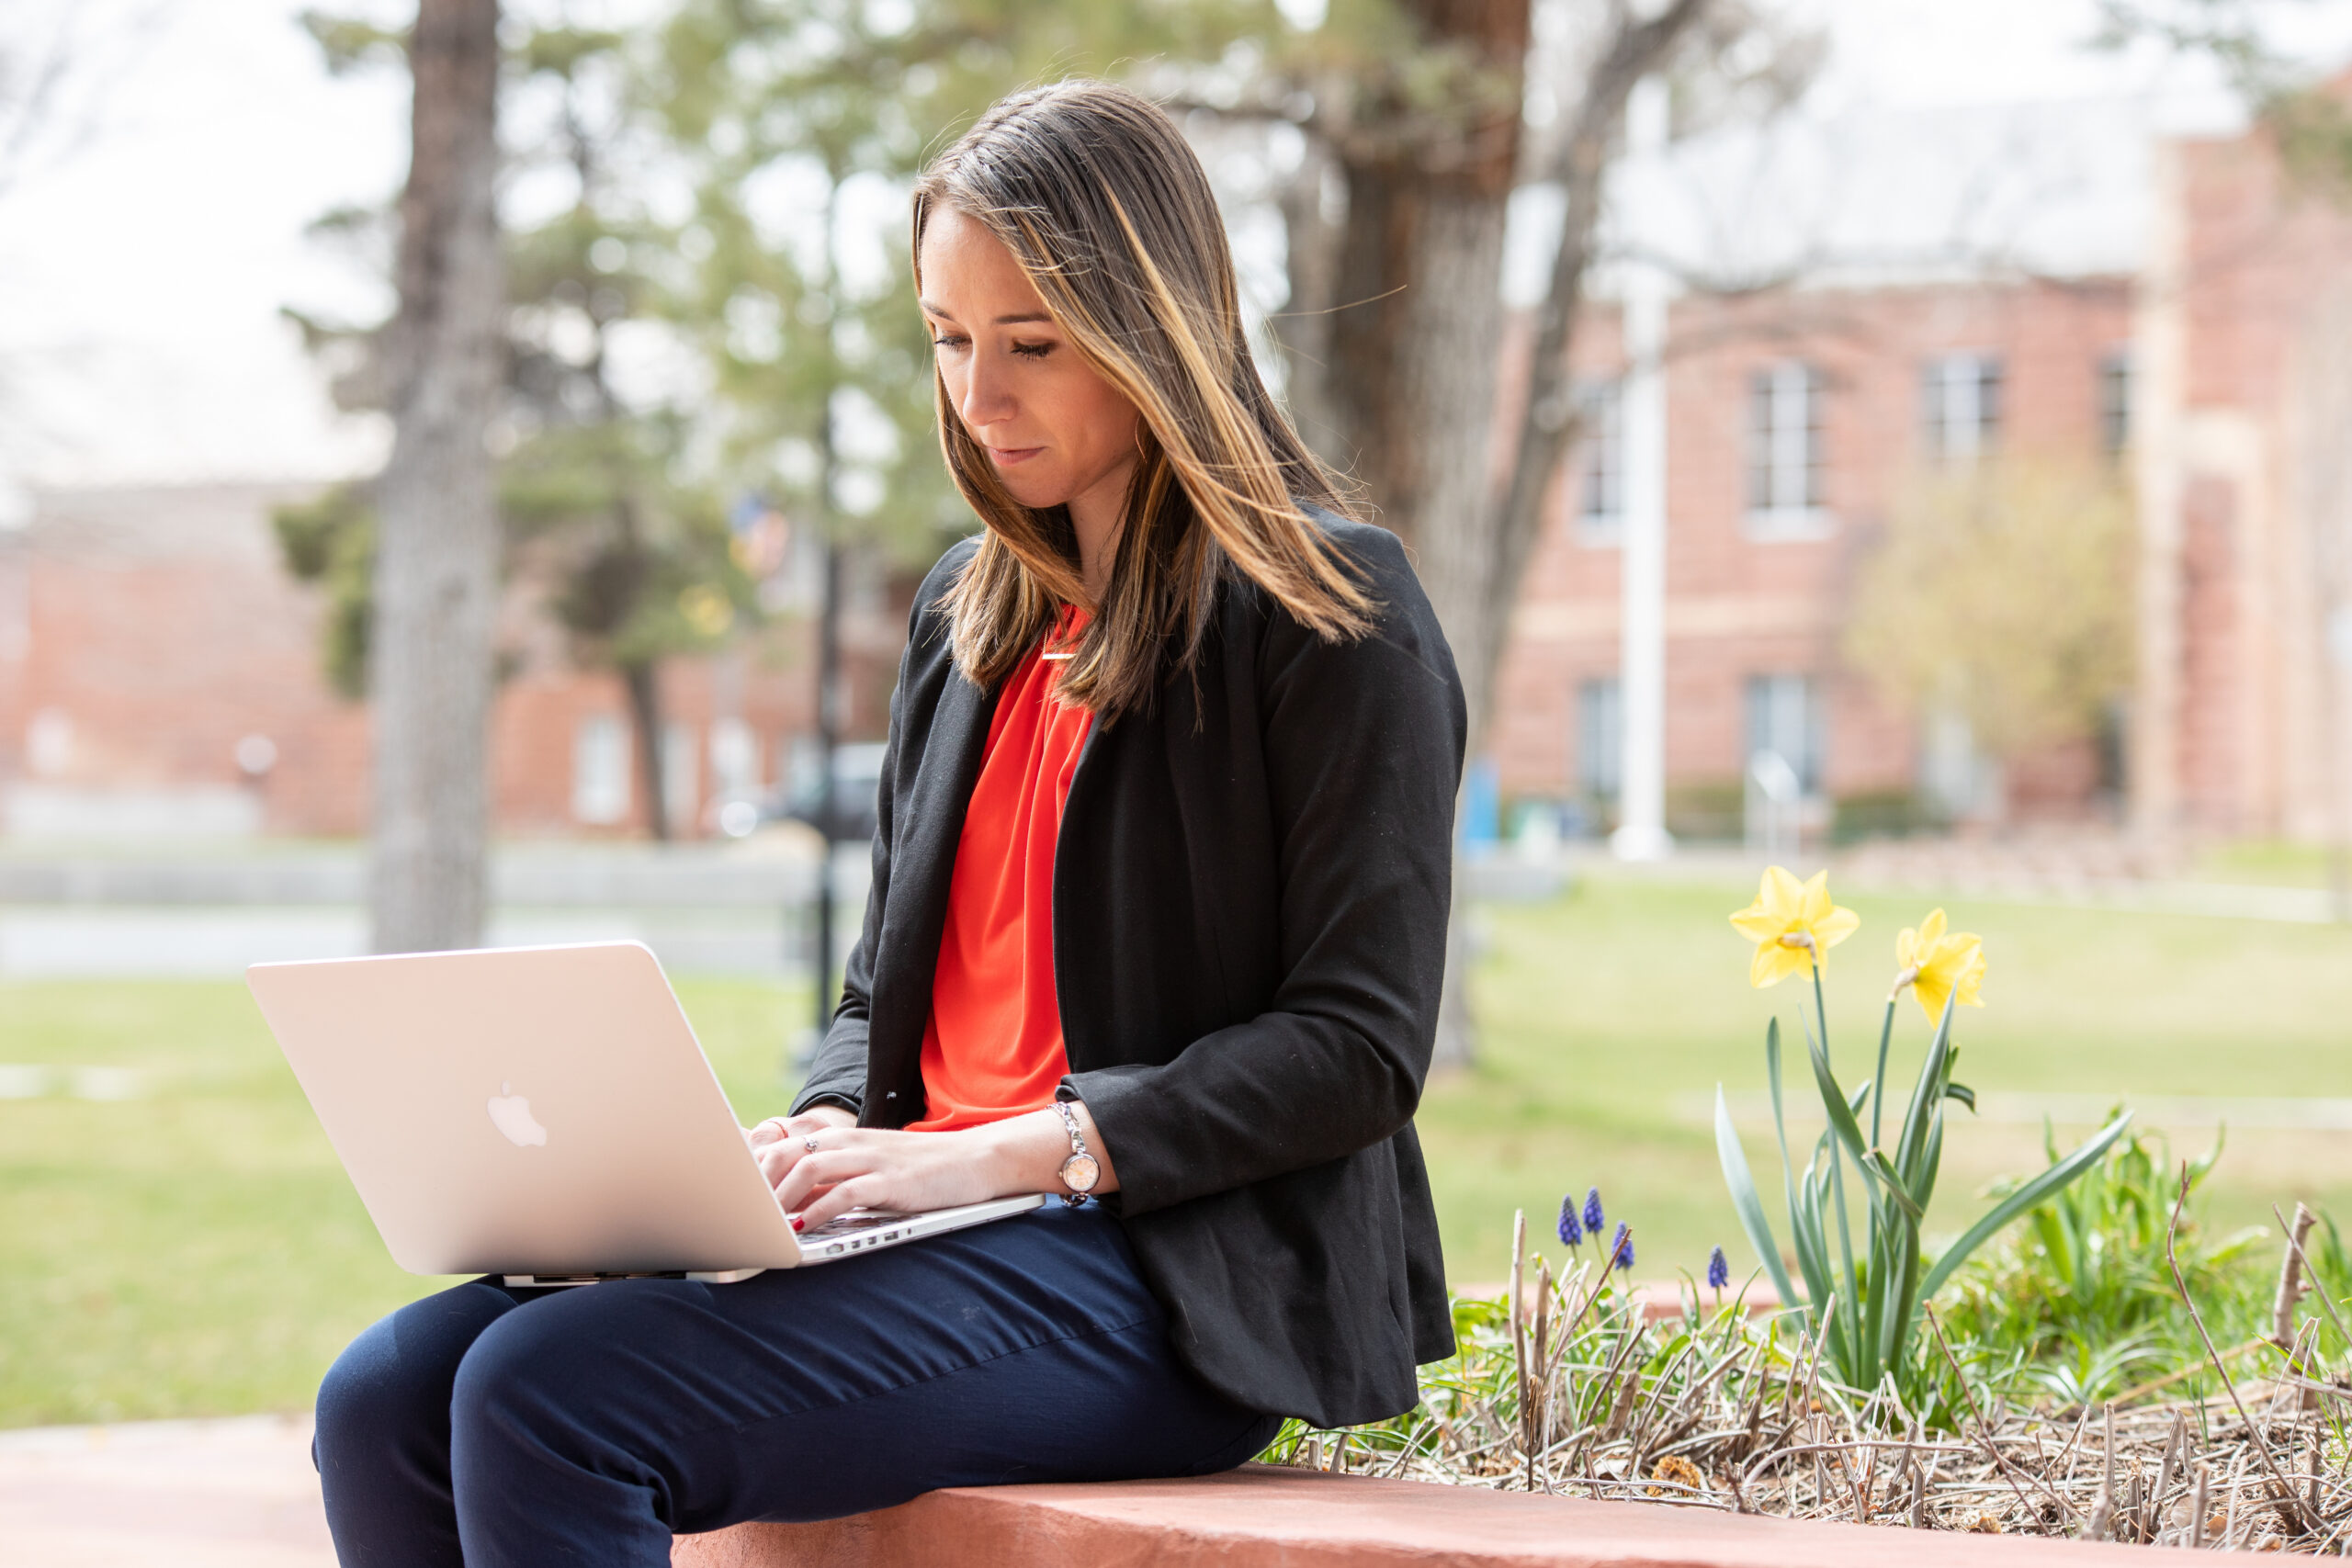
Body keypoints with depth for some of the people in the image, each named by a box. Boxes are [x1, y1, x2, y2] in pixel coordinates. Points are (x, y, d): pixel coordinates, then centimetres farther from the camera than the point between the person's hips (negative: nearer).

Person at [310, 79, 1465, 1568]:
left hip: (1172, 1274, -7)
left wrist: (996, 1154, -17)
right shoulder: (969, 613, 20)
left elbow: (1358, 1044, -10)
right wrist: (827, 1136, -1)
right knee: (388, 1398, -14)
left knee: (550, 1402, -26)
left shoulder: (1326, 609, -3)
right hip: (936, 1230, 7)